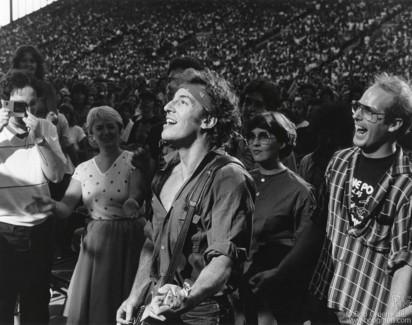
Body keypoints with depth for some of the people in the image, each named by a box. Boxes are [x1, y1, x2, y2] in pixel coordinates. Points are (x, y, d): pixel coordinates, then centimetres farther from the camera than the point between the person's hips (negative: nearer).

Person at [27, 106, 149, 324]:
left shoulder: (133, 161, -3)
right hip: (95, 242, 4)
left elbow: (136, 198, -16)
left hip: (128, 241, -4)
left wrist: (131, 204, -40)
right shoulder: (83, 169, 8)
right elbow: (66, 208, 0)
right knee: (87, 305, 7)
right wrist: (52, 205, -22)